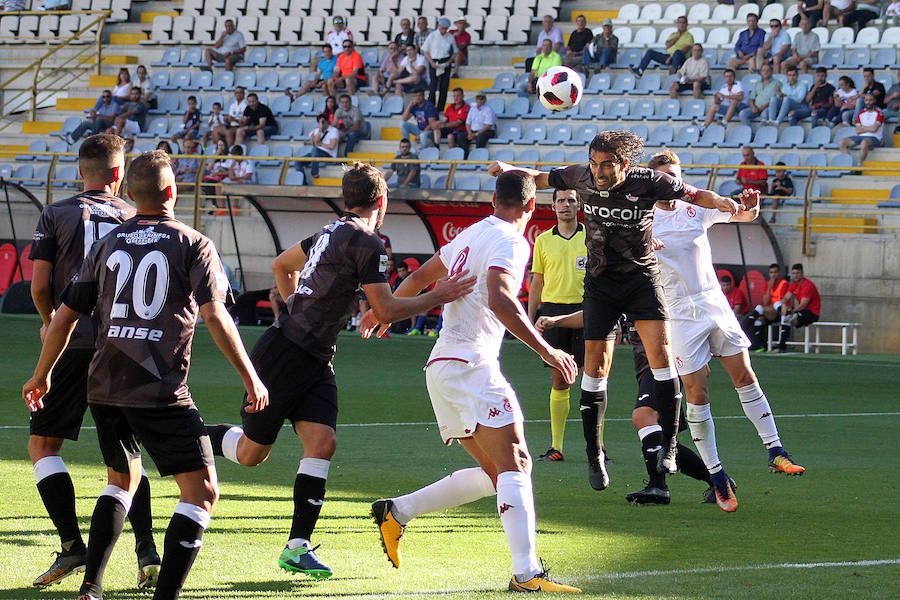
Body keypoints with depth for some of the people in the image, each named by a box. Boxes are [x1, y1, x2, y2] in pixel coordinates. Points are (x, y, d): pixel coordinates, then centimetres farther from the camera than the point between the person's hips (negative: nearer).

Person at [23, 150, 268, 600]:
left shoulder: (108, 245, 11)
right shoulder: (192, 245, -2)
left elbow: (66, 315, 15)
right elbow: (214, 314, -11)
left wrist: (41, 375, 28)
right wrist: (249, 377, -4)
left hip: (104, 389, 6)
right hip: (161, 392, -6)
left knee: (122, 480, 27)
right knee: (201, 492, -2)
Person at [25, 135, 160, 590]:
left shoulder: (56, 215, 4)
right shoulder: (137, 219, 10)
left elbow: (39, 285, 0)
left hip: (74, 343, -3)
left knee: (43, 443, 6)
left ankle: (72, 544, -9)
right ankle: (146, 549, 0)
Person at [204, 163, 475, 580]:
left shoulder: (330, 233, 12)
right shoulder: (367, 244, -15)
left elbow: (281, 265, 28)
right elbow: (386, 311, -14)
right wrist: (438, 297, -10)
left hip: (314, 360, 9)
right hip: (284, 354, -9)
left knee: (322, 444, -6)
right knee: (251, 453, 1)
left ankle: (298, 546, -8)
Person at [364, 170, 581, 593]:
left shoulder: (471, 236, 19)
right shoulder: (510, 242, -8)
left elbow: (420, 278, 31)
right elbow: (499, 300, -25)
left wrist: (383, 312, 48)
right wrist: (546, 351, -24)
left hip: (443, 366, 9)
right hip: (469, 364, -9)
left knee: (495, 473, 10)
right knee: (515, 462, -16)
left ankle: (396, 511, 12)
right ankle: (526, 573, -28)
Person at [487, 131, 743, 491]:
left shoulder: (648, 182, -13)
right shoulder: (581, 178, -5)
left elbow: (694, 195, -2)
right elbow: (541, 179, 12)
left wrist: (721, 202, -22)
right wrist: (509, 170, -4)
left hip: (642, 277, -2)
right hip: (600, 283, 2)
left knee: (660, 351, -17)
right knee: (596, 366, -1)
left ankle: (669, 445, -8)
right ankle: (594, 454, 12)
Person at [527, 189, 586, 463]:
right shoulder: (543, 241, 10)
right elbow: (537, 283, 13)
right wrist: (529, 319, 7)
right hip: (553, 310, 1)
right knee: (559, 381, 2)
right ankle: (556, 447, 5)